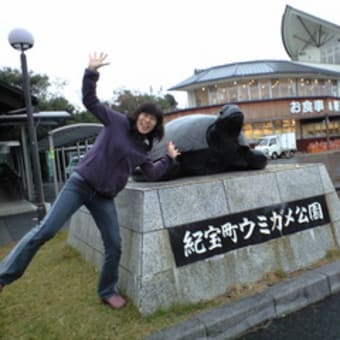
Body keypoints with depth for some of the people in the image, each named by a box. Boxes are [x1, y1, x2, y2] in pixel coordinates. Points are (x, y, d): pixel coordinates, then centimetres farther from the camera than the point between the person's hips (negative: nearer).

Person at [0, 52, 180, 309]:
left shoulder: (143, 149, 12)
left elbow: (152, 174, 16)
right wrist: (92, 72, -16)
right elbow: (90, 101, -5)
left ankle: (108, 292, 25)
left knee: (114, 246, 3)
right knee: (46, 230, -11)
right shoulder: (117, 122, -1)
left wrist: (170, 158, 15)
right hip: (81, 183, -4)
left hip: (105, 197, 5)